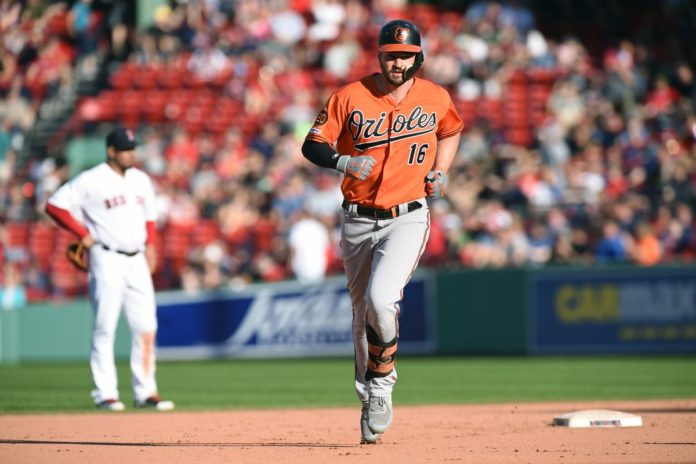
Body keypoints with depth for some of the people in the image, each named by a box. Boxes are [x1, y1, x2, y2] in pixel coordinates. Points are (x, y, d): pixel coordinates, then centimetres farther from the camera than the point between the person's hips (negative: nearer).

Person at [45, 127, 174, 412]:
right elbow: (55, 205, -9)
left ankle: (145, 392, 6)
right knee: (105, 327, -4)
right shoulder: (91, 181, -8)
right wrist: (83, 234, -10)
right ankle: (105, 394, -1)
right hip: (107, 260, -6)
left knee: (146, 327, 2)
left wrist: (151, 244, 9)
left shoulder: (141, 180, 12)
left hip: (137, 260, 6)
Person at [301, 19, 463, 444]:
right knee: (363, 311, 11)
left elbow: (451, 131, 22)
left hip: (408, 219, -2)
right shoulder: (350, 97, -4)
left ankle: (382, 383, -1)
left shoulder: (436, 99, 0)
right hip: (358, 221, 2)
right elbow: (313, 145, -2)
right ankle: (371, 400, 29)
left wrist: (440, 171, 6)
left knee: (381, 298, -24)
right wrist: (344, 161, -21)